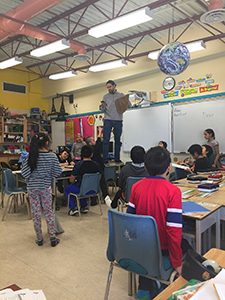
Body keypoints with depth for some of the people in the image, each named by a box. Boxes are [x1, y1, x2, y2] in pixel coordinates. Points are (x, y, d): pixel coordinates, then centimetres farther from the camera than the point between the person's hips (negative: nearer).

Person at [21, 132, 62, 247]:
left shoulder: (30, 156, -10)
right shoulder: (52, 156, -10)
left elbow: (25, 173, -12)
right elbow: (57, 172, -6)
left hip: (32, 187, 1)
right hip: (46, 187, 0)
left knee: (36, 213, 10)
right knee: (48, 212, 12)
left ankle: (39, 239, 23)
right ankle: (53, 238, 16)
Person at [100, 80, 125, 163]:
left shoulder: (121, 95, 13)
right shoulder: (105, 96, 14)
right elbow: (102, 110, 10)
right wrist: (103, 106, -12)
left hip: (118, 120, 0)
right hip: (108, 120, 0)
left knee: (117, 140, 3)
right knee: (106, 140, -5)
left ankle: (117, 158, 11)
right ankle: (105, 159, -2)